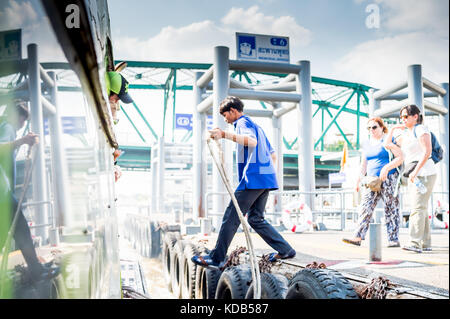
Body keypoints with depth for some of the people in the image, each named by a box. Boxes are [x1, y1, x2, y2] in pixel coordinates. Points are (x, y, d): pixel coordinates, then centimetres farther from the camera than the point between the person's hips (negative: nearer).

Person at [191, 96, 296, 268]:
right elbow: (273, 156, 28)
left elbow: (252, 141, -26)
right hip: (266, 178, 10)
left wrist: (225, 134, -31)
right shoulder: (256, 125, 27)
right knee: (255, 219, 14)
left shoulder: (243, 122, -2)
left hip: (253, 178, -10)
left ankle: (216, 258, -2)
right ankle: (285, 250, 13)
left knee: (231, 217, -5)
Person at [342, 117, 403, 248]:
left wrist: (387, 167, -23)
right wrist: (358, 181, 14)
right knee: (366, 206, -5)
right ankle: (358, 237, -10)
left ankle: (394, 239, 5)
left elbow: (400, 157, -11)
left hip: (389, 179, -6)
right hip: (373, 181, 6)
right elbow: (364, 164, 21)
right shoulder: (366, 144, 16)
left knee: (391, 209, -2)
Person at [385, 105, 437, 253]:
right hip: (414, 175, 9)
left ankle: (415, 243, -21)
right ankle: (425, 243, 12)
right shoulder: (406, 134, 18)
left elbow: (427, 152, -19)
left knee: (418, 207, -16)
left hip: (424, 172, -9)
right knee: (421, 208, 8)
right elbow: (387, 145, 26)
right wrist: (392, 129, 15)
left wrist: (415, 171, -26)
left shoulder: (421, 130, -7)